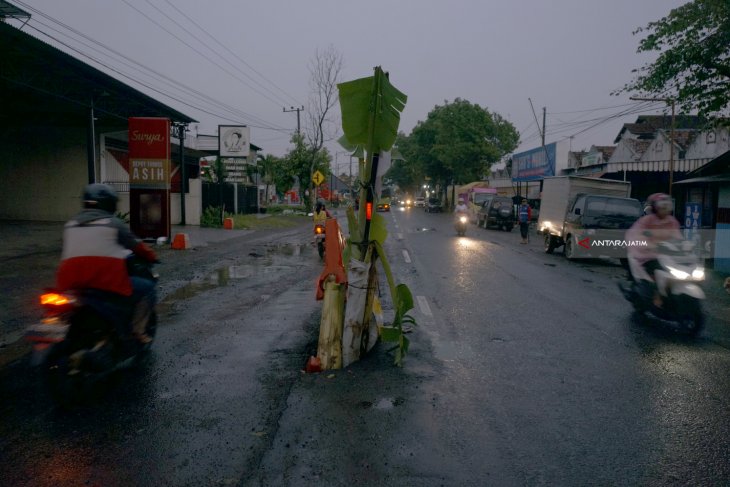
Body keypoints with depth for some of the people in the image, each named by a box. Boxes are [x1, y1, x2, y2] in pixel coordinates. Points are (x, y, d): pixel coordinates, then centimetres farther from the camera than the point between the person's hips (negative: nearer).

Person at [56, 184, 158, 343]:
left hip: (72, 281, 6)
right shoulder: (113, 223, 4)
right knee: (147, 288, 11)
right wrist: (152, 256, 28)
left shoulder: (71, 224, 18)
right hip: (107, 279, -6)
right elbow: (136, 245, 10)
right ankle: (137, 331, 6)